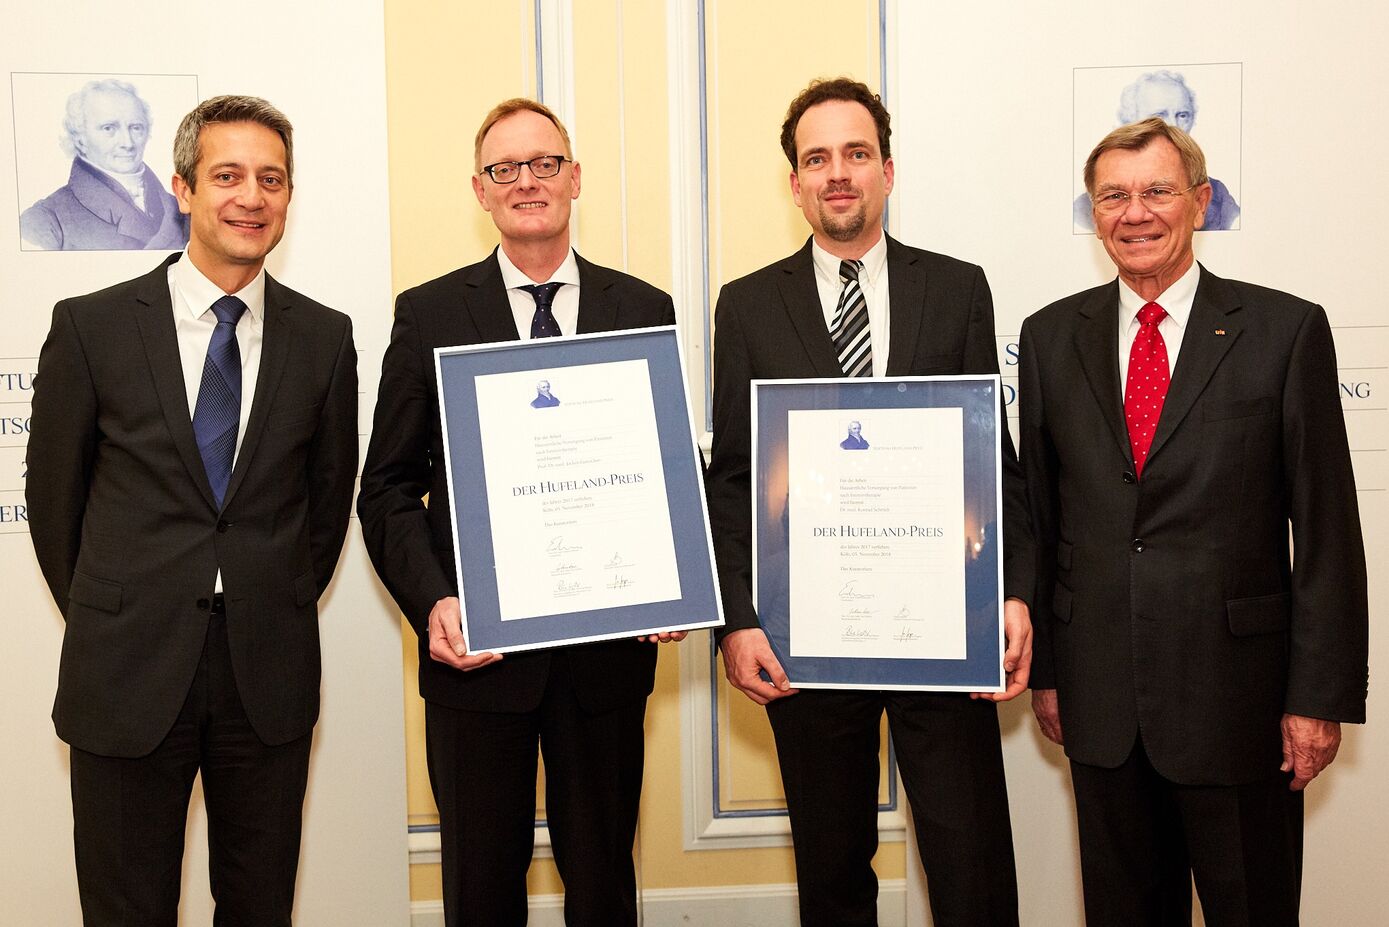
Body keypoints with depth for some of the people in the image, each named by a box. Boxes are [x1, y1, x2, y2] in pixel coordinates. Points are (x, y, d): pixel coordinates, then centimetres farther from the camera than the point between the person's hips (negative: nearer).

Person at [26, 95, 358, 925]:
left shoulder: (325, 336, 2)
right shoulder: (92, 325, -3)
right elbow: (53, 491, 5)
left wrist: (280, 610, 10)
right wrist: (106, 624, 8)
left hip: (268, 672, 2)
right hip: (128, 671, -1)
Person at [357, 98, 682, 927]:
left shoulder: (646, 312, 5)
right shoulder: (429, 316, 2)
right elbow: (388, 487, 2)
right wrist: (432, 601, -13)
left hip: (609, 646, 1)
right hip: (477, 647, 0)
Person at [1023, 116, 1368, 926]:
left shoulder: (1285, 330, -4)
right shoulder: (1051, 337, 5)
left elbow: (1327, 530, -5)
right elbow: (1039, 516, 8)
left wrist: (1321, 696, -7)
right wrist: (1044, 668, 7)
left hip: (1237, 697, -2)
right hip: (1100, 699, 3)